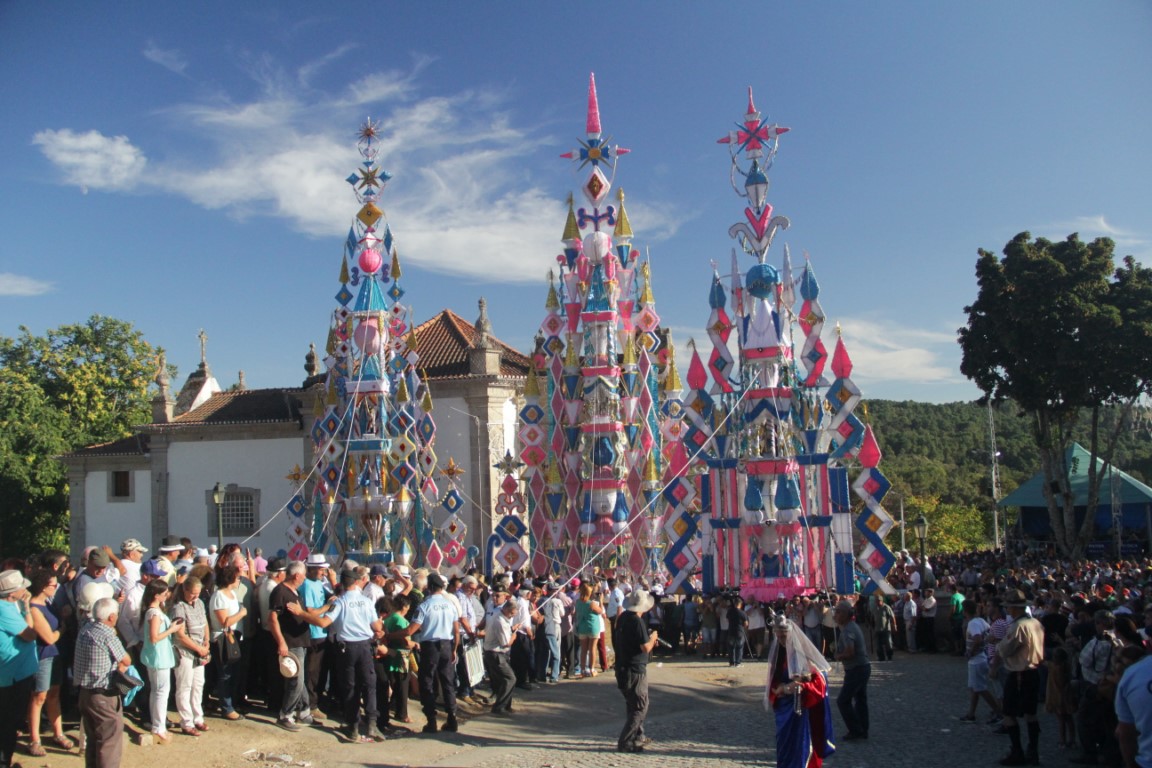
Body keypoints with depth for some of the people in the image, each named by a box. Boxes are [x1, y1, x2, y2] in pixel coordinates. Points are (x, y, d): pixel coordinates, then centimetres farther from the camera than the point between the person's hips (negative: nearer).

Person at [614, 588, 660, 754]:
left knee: (633, 703, 22)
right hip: (635, 670, -9)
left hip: (623, 667, 9)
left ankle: (638, 736, 33)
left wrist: (649, 638, 15)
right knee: (639, 706, -1)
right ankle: (625, 742, -2)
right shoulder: (637, 622, -21)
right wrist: (653, 637, -1)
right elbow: (646, 647, -20)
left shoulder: (623, 617, 6)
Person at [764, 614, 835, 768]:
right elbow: (773, 683, 4)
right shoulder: (777, 653, 4)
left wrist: (802, 686, -28)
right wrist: (785, 688, -17)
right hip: (784, 708, 5)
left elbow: (820, 681, -11)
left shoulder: (804, 653, -11)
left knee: (802, 747, -5)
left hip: (803, 708, -5)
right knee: (785, 747, 10)